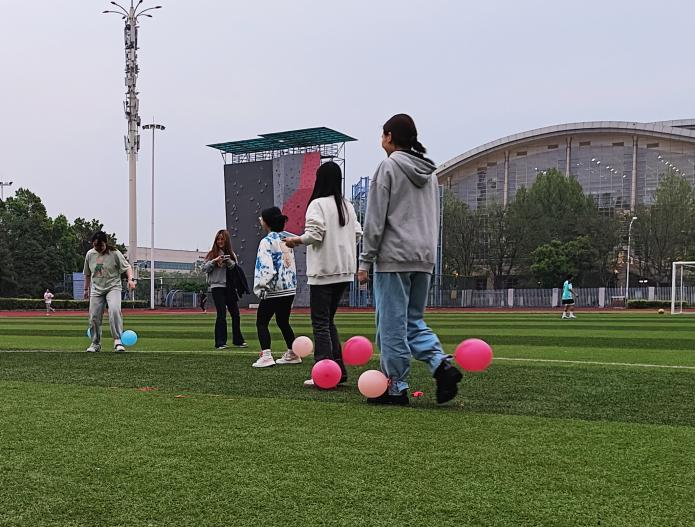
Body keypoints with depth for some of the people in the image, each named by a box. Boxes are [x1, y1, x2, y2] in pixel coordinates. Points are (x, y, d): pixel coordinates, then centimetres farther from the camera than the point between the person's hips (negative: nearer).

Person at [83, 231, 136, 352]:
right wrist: (86, 289, 21)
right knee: (94, 317, 1)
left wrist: (131, 279, -27)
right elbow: (87, 274, 17)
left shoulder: (115, 253, -9)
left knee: (114, 310, -28)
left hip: (113, 287, -4)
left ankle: (118, 340, -26)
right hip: (96, 289, 4)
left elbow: (127, 267, -9)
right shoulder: (90, 254, 4)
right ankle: (95, 344, 19)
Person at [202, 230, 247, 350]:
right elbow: (204, 269, -2)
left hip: (230, 287, 4)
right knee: (221, 314, -8)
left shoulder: (231, 254, 12)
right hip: (217, 287, -4)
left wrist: (228, 261, -13)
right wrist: (214, 261, -15)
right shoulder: (212, 254, 4)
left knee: (235, 314, 7)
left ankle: (238, 340, 19)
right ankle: (220, 343, -4)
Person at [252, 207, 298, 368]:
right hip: (290, 289, 7)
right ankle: (292, 354, 23)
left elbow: (266, 267, -21)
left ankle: (266, 356, -12)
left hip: (274, 290, -7)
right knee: (283, 321, 20)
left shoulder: (267, 241, -11)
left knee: (262, 322, 0)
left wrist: (260, 287, -15)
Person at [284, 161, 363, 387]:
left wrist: (295, 240, -1)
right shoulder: (348, 206, 11)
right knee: (329, 321, 16)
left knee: (320, 323, -2)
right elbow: (357, 233, 11)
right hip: (345, 270, 7)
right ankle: (339, 370, 14)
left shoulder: (318, 204, -9)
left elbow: (314, 234, -17)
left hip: (323, 271, -7)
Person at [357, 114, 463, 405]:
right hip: (424, 259, 7)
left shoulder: (389, 166, -5)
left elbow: (375, 219, -9)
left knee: (392, 324, 0)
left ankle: (395, 388, 4)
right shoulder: (429, 172, 16)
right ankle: (441, 364, -5)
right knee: (413, 320, 15)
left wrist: (365, 260, -6)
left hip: (394, 257, -7)